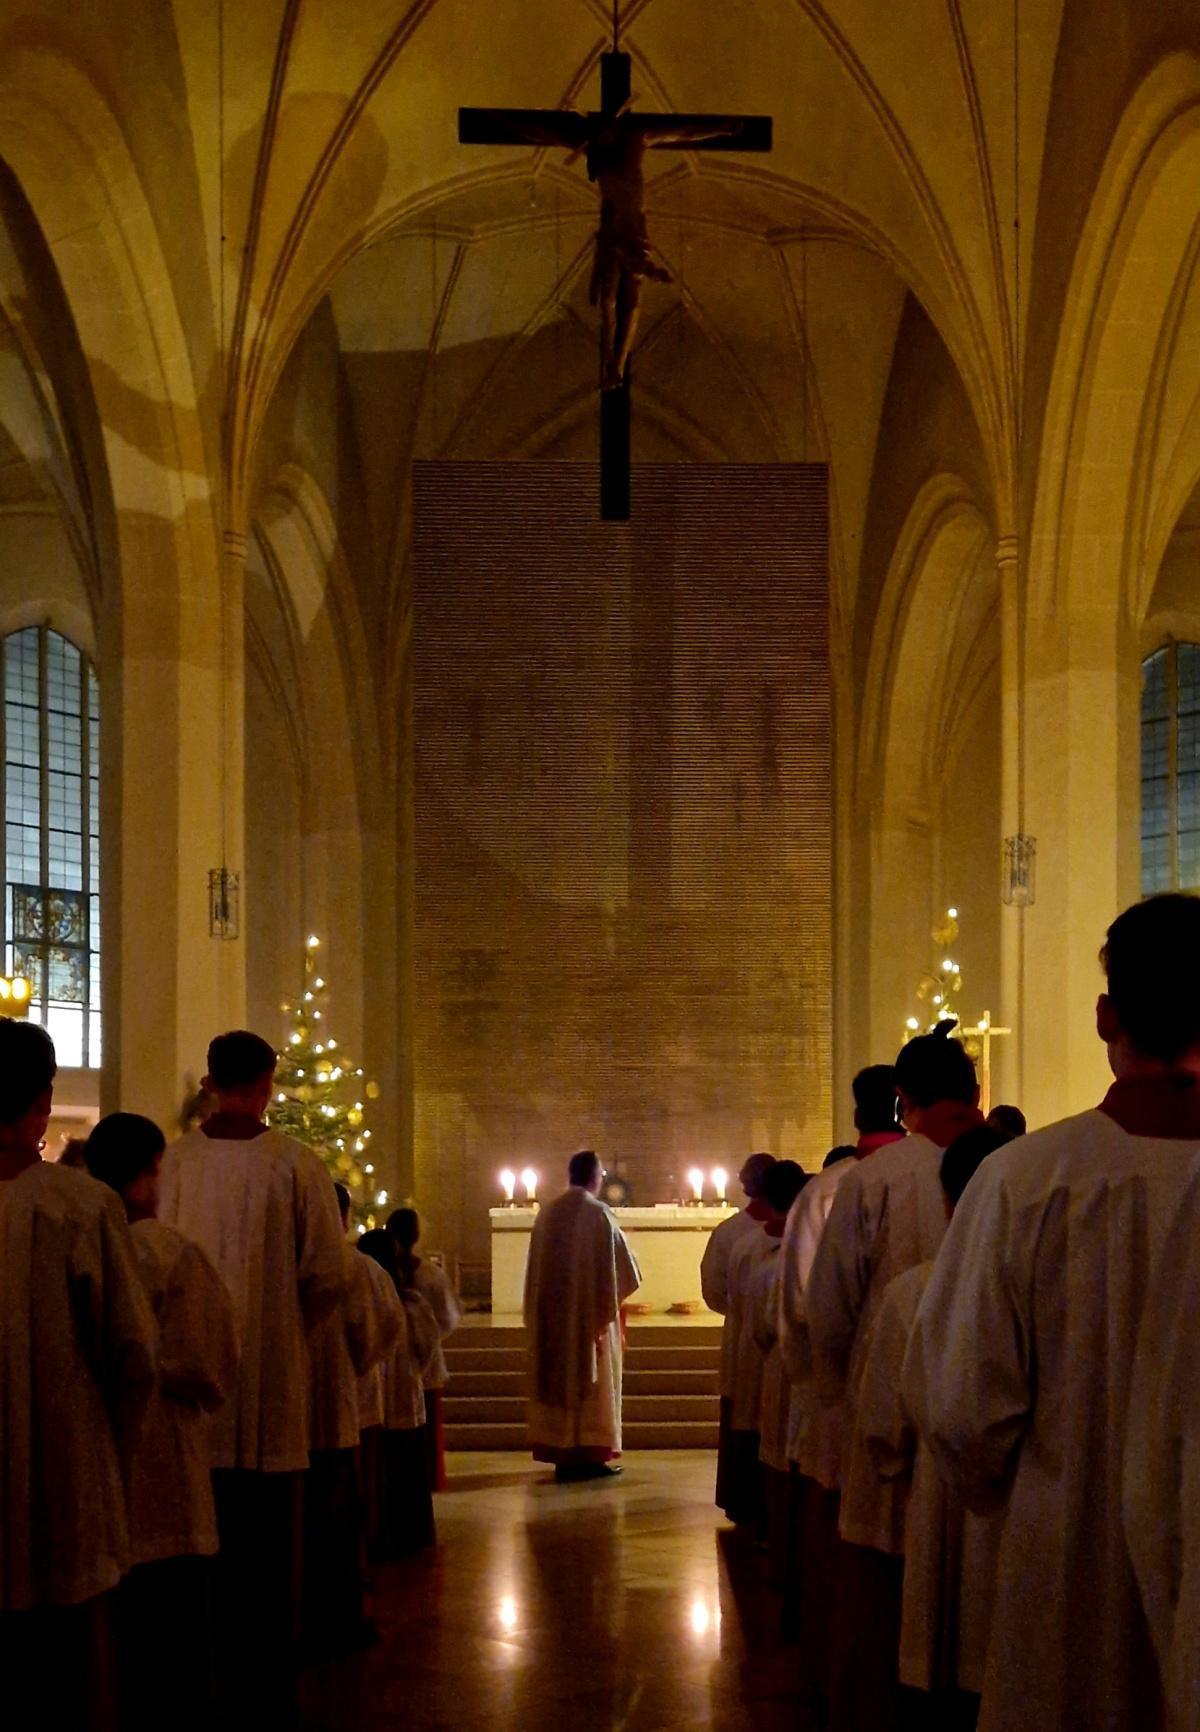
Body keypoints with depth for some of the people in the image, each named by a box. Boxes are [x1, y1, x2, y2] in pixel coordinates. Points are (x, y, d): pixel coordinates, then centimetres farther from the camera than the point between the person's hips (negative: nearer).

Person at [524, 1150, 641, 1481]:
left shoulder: (548, 1213, 3)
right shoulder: (598, 1214, -12)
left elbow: (536, 1269, 8)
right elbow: (619, 1267, -8)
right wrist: (612, 1302, 11)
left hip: (552, 1314, 5)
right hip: (591, 1313, -5)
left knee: (560, 1380, 10)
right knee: (592, 1384, 2)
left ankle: (562, 1454, 12)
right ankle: (589, 1455, 1)